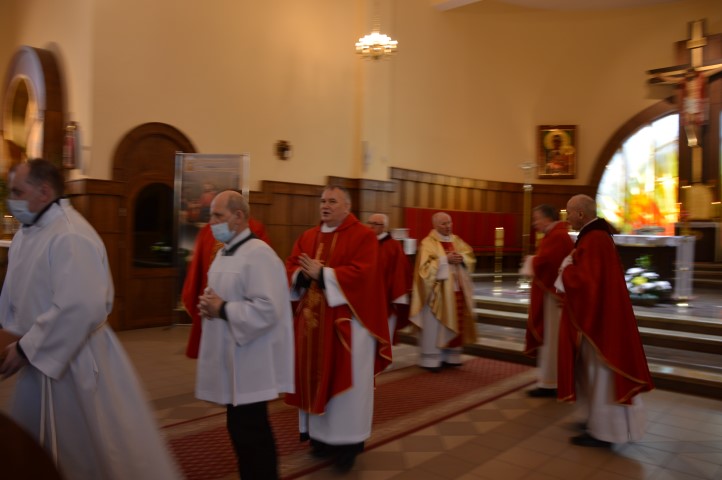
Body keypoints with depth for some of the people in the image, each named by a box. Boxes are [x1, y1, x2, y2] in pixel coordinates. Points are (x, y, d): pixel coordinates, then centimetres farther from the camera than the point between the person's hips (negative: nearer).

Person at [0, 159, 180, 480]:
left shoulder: (70, 237, -24)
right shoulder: (27, 233, 7)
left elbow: (80, 308, -31)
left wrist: (26, 348, -23)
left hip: (74, 362, -9)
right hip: (40, 359, 9)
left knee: (94, 451, 7)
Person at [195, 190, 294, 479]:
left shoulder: (258, 254, -19)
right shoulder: (224, 253, 11)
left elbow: (267, 309, -26)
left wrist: (222, 310, -19)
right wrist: (209, 303, 0)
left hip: (250, 362, -9)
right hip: (231, 358, 9)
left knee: (249, 433, 1)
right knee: (241, 428, 18)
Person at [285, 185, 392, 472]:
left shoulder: (362, 235, -7)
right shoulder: (307, 237, 12)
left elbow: (361, 273, -18)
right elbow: (290, 268, 6)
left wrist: (322, 274, -20)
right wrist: (304, 274, -16)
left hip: (347, 320, -5)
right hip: (313, 320, 6)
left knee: (345, 381, 1)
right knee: (317, 377, 11)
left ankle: (347, 442, 14)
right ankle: (321, 435, 26)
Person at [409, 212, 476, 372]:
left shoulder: (456, 240, 12)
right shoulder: (428, 243, -8)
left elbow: (470, 256, 10)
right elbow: (426, 266, -17)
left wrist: (461, 258, -11)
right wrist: (445, 260, -21)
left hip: (456, 289, 6)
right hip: (437, 291, -6)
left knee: (454, 323, 11)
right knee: (435, 325, -2)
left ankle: (450, 357, 21)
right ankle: (431, 359, 5)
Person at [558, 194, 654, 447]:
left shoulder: (593, 240, -21)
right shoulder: (596, 235, 11)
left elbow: (585, 281, -26)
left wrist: (567, 268, -11)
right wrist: (572, 267, 6)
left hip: (597, 316, -11)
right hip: (599, 313, 11)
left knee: (599, 373, 0)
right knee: (597, 372, 19)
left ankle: (603, 431, 10)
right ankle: (601, 420, 31)